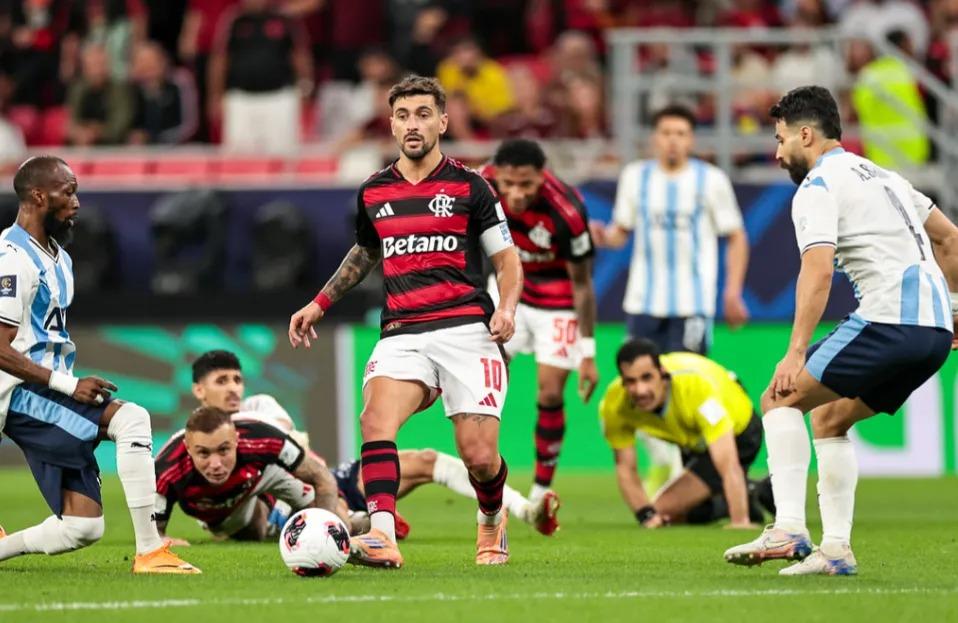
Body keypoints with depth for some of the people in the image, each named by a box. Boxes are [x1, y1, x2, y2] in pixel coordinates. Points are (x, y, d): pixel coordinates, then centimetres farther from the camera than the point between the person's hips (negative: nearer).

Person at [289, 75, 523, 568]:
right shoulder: (374, 193, 14)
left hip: (465, 329, -3)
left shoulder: (468, 187, 4)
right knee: (376, 419, -27)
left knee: (479, 456, -7)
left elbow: (507, 260, 7)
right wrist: (320, 303, 27)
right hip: (402, 335, 3)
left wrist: (506, 309, -12)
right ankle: (382, 537, -38)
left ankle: (492, 520, 27)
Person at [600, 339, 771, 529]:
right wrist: (646, 514, -31)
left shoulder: (697, 387, -43)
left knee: (665, 509, -16)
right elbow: (625, 467, -17)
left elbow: (729, 467, -45)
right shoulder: (614, 404, -28)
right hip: (692, 442, 6)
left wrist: (740, 521, -50)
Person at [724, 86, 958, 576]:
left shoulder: (818, 186, -3)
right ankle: (836, 549, 13)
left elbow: (818, 270, -18)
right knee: (829, 417, 20)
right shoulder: (881, 176, 25)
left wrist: (796, 353, -22)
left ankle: (789, 528, -19)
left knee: (782, 399, -4)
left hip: (889, 318, -9)